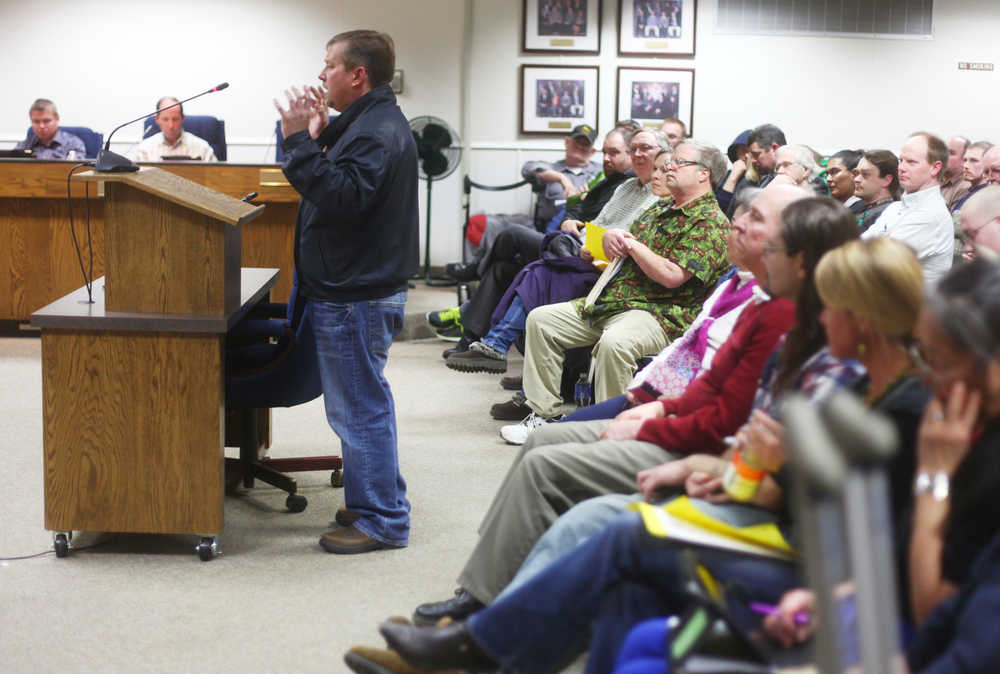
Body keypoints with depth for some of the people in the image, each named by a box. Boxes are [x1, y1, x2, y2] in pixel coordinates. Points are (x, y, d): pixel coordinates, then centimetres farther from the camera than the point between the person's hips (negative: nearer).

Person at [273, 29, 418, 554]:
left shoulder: (378, 131, -17)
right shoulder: (370, 122, 17)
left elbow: (344, 196, -29)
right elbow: (340, 189, 18)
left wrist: (301, 142, -27)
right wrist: (319, 135, 6)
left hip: (356, 298, -11)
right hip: (351, 289, 11)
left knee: (361, 409, -5)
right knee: (360, 406, 18)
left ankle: (382, 521, 2)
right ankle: (375, 504, 28)